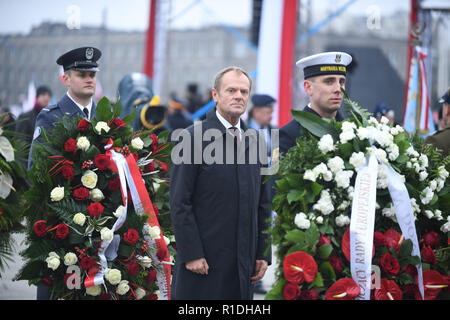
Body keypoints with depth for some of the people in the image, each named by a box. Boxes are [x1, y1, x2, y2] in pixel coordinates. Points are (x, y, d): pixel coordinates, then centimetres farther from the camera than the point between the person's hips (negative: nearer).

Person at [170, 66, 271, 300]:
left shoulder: (254, 141, 13)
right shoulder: (193, 138, -5)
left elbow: (263, 203, 15)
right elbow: (179, 203, -9)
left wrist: (263, 254, 9)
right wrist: (191, 254, -14)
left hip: (243, 263, 5)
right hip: (202, 261, -5)